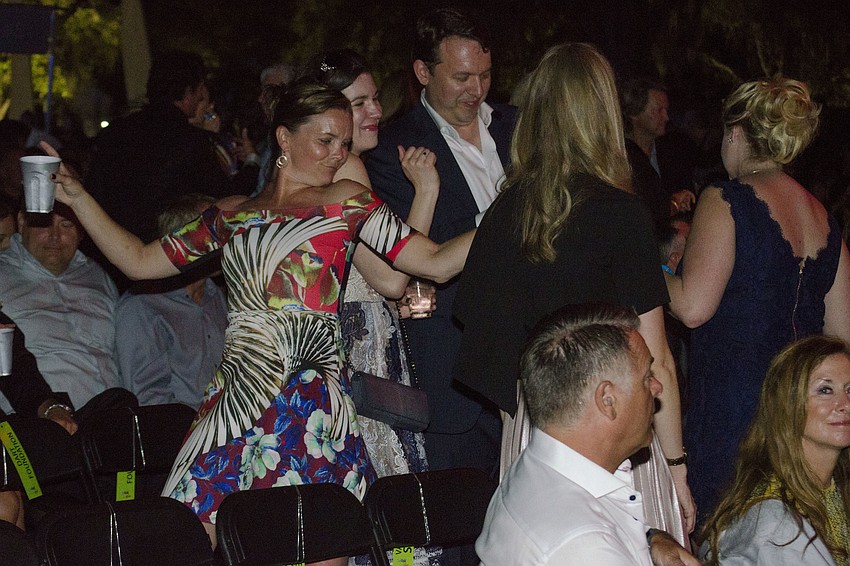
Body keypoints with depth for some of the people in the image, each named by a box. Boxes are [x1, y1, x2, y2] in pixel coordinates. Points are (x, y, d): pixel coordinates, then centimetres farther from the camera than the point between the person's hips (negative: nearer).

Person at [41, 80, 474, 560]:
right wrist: (78, 198, 15)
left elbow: (436, 262, 4)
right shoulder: (232, 215, 18)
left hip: (312, 408, -3)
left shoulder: (347, 201, 10)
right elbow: (139, 261, 19)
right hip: (234, 403, 3)